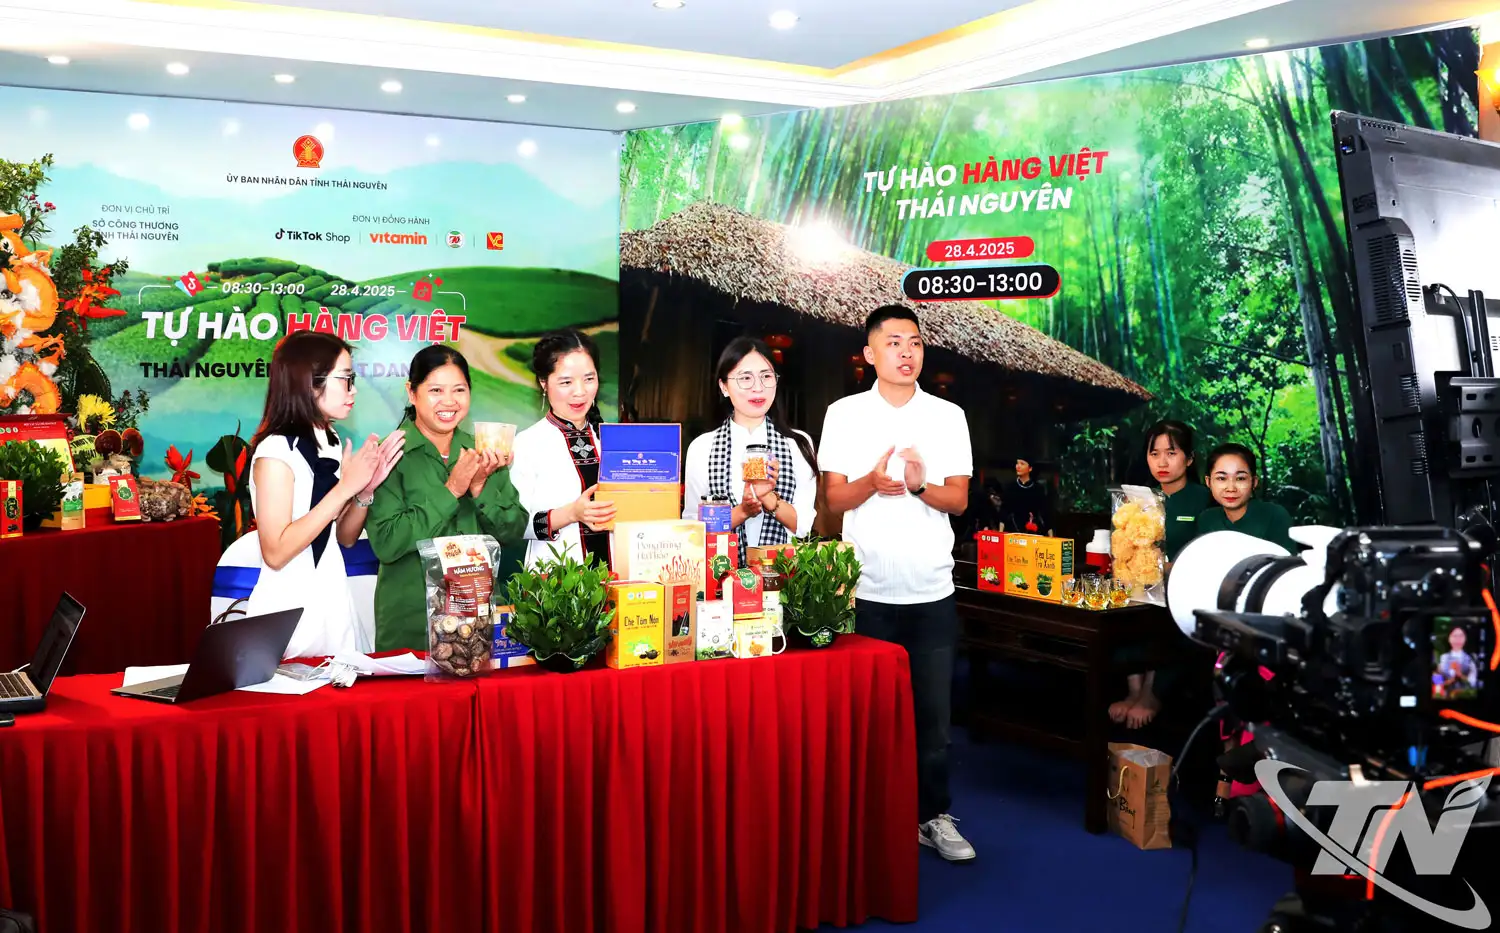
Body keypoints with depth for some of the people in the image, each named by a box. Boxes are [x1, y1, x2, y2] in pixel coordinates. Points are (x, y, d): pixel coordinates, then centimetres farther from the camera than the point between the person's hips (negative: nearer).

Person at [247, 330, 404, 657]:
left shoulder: (331, 442, 6)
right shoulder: (276, 450, -15)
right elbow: (275, 552, -21)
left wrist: (366, 490, -6)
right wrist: (345, 488, -21)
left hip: (333, 601, 7)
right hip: (290, 609, -7)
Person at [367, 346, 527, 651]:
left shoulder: (484, 453, 4)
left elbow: (513, 534, 1)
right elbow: (385, 543, -18)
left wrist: (480, 487, -15)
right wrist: (451, 490, -21)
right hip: (411, 624, -4)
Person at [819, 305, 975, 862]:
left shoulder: (948, 416, 5)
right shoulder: (844, 414, 2)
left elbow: (959, 500, 3)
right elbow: (835, 499, 0)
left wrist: (919, 485, -18)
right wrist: (873, 482, -20)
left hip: (931, 590, 1)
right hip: (867, 590, -1)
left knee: (933, 710, 5)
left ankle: (933, 816, 19)